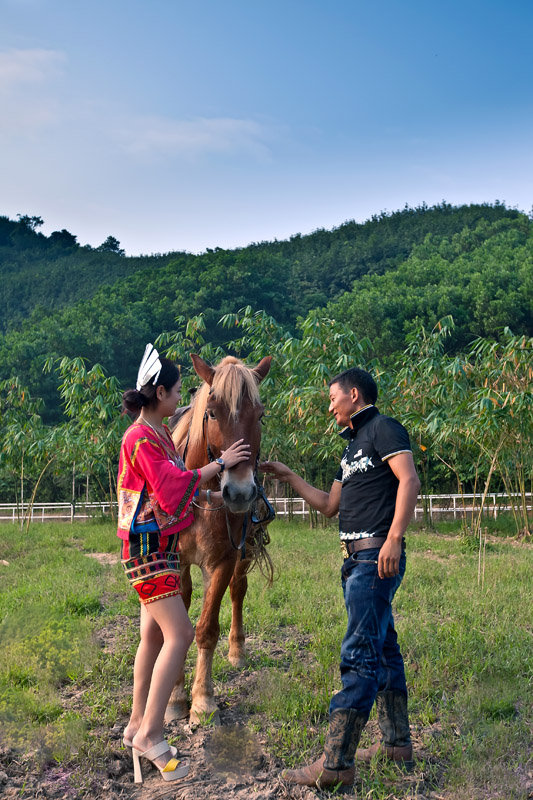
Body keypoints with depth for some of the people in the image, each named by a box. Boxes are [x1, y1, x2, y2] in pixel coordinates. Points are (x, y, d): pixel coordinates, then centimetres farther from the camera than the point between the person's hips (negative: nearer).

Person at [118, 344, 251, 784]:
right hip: (148, 546, -10)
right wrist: (220, 463, -16)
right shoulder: (140, 439, -17)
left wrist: (213, 495, 15)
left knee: (154, 634, 14)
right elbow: (173, 485, -23)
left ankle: (138, 724, 24)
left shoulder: (160, 433, 14)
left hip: (163, 545, 10)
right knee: (180, 634, -14)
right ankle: (149, 734, -9)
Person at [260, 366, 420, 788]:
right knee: (383, 649, 15)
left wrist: (394, 537, -28)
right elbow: (330, 505, 26)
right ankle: (397, 742, 25)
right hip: (358, 559, 10)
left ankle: (337, 762, -10)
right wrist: (289, 476, 27)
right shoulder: (353, 446, 22)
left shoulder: (383, 428, -6)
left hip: (377, 556, -10)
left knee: (359, 654, -11)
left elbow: (409, 480, -20)